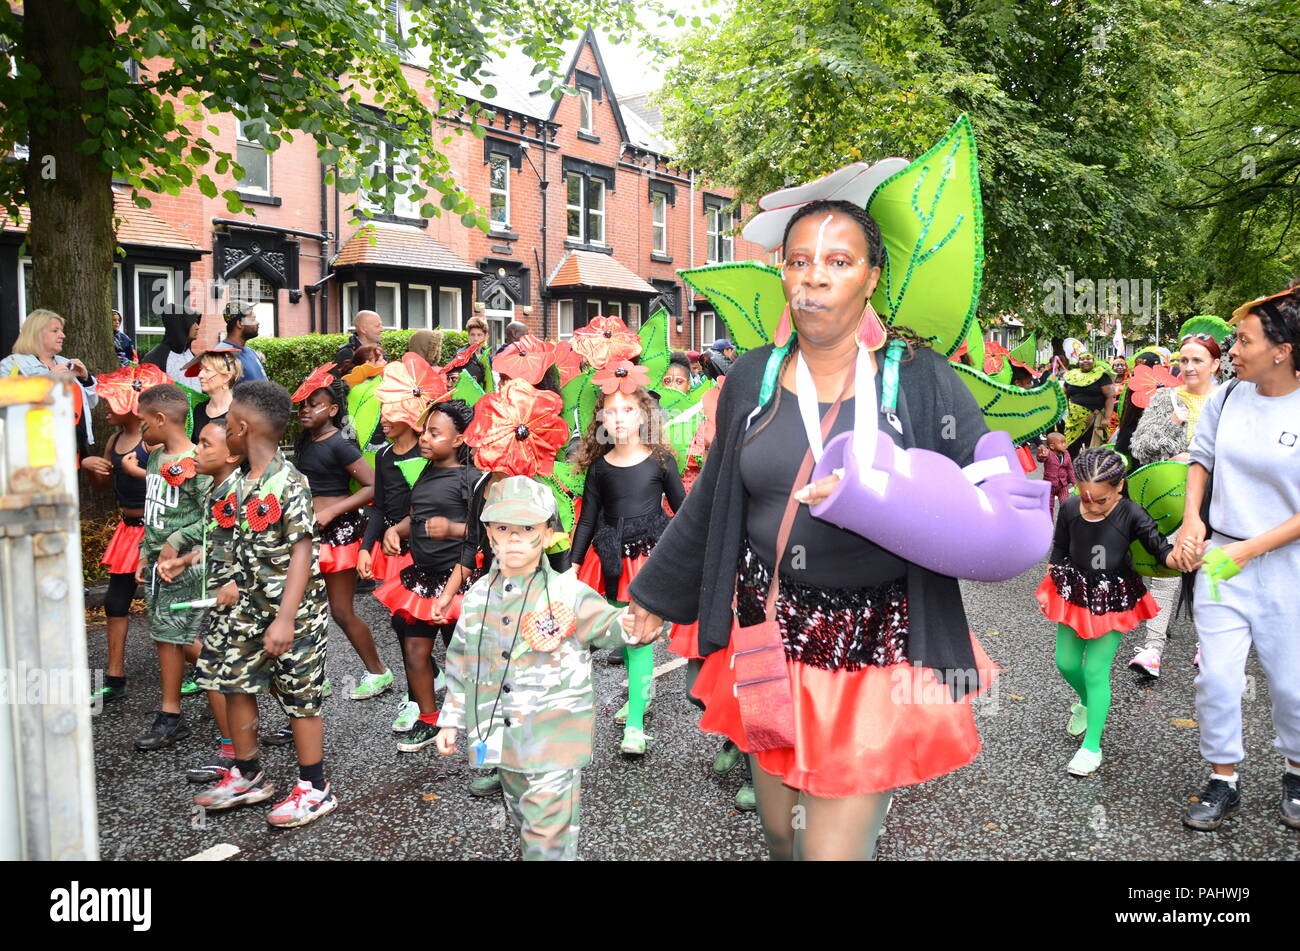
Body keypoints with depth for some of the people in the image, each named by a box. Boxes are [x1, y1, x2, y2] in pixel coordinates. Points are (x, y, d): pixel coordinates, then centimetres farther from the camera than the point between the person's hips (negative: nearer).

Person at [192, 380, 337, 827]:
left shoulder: (288, 483, -20)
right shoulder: (245, 483, 6)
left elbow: (302, 552, -23)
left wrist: (285, 619, -25)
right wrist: (240, 584, 22)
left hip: (294, 610, -9)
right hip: (252, 607, 9)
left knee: (299, 696, 2)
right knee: (235, 683, 15)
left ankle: (314, 789, 19)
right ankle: (247, 777, 34)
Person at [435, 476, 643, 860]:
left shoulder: (568, 594, -10)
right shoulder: (478, 596, 3)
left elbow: (615, 627, -10)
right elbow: (461, 662, 12)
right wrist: (452, 721, 13)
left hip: (554, 742, -5)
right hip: (502, 739, 5)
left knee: (549, 833, -3)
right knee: (523, 821, 22)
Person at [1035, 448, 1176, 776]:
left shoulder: (1131, 515, -19)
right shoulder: (1070, 508, -11)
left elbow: (1161, 548, -19)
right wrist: (1049, 585, 8)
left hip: (1113, 599, -4)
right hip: (1075, 592, 4)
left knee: (1095, 670, -4)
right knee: (1066, 662, 13)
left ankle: (1092, 746, 8)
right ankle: (1086, 702, 47)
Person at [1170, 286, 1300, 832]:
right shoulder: (1226, 398, -2)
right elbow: (1201, 459, 13)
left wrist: (1250, 549, -17)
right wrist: (1192, 519, -1)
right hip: (1219, 558, 3)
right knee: (1217, 676, 0)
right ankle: (1223, 783, 18)